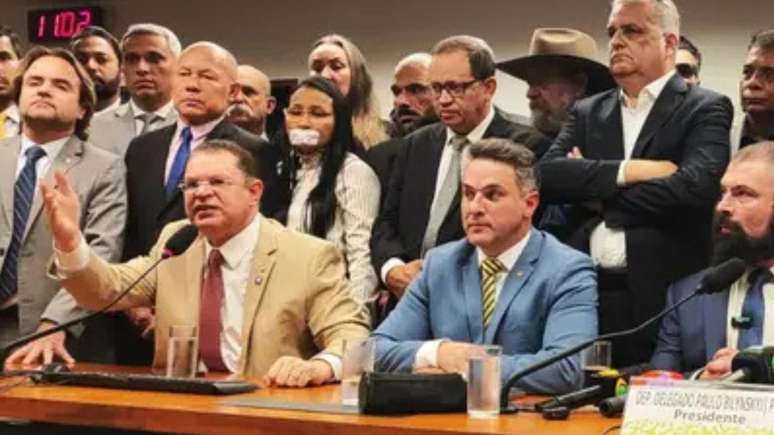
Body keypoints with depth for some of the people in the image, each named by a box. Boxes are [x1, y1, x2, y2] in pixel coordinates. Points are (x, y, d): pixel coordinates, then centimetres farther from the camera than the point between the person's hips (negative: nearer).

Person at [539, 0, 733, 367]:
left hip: (665, 302, -3)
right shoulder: (587, 112, 15)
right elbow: (545, 176, -1)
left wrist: (596, 195, -6)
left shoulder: (705, 110, 2)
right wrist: (627, 171, -14)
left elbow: (696, 186, -15)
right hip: (583, 298, 4)